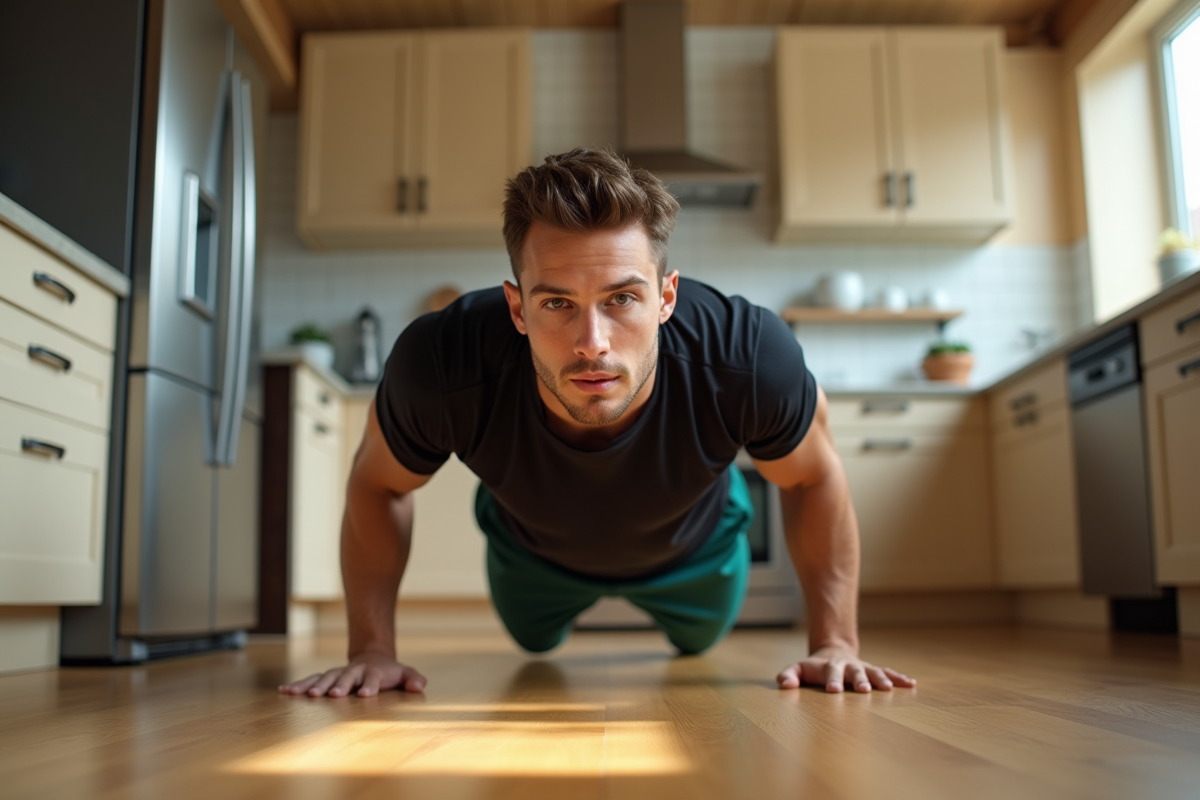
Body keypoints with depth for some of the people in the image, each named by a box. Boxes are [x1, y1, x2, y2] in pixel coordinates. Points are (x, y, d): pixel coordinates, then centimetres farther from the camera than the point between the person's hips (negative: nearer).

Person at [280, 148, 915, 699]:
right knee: (535, 642, 34)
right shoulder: (441, 368, -43)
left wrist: (834, 643, -21)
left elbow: (814, 480, -20)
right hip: (533, 552, 0)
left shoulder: (748, 360, -44)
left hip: (690, 549, 1)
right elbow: (378, 484, -19)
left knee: (700, 641, 34)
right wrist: (372, 649, -22)